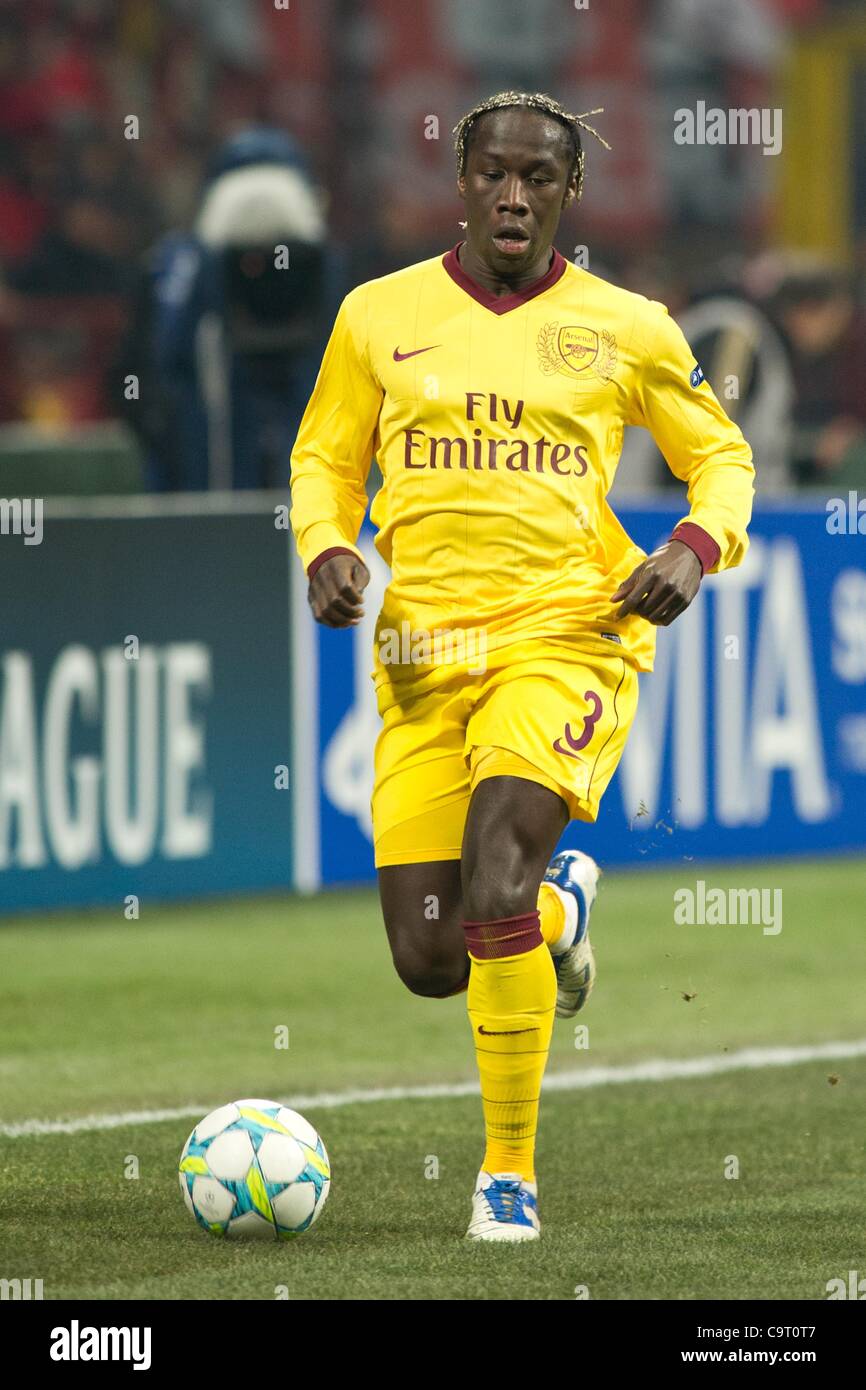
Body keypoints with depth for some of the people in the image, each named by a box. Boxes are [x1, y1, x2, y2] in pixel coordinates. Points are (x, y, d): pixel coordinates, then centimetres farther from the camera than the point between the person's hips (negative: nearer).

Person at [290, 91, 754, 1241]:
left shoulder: (625, 328, 4)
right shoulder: (380, 315, 8)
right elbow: (324, 458, 18)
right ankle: (562, 904, 35)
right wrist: (326, 551, -3)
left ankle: (511, 1170, -11)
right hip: (422, 655, 3)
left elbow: (720, 456, 15)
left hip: (568, 638, -3)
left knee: (491, 895, -26)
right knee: (428, 963, -1)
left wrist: (697, 546, -6)